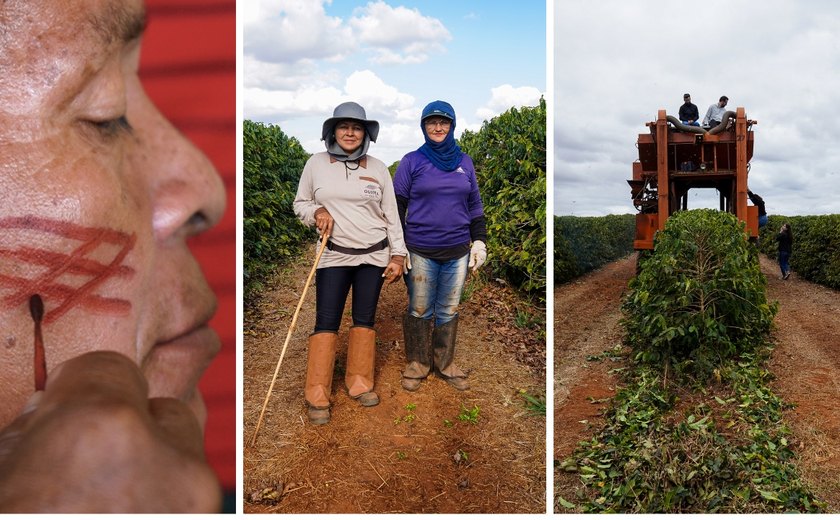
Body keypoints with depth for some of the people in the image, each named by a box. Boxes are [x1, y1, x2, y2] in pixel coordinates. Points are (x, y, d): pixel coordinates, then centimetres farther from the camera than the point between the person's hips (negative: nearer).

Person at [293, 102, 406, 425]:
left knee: (364, 321, 9)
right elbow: (300, 204, 8)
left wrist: (398, 254, 2)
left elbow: (391, 215, 6)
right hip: (333, 256, -1)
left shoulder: (378, 168, 2)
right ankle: (317, 396, 8)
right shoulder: (316, 164, -1)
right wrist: (316, 212, -14)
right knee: (326, 323, -3)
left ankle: (360, 383, 24)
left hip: (374, 256, 2)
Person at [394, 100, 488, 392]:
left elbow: (474, 204, 14)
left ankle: (445, 363, 26)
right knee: (419, 310, 7)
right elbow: (397, 205, 0)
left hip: (458, 252, 3)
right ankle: (416, 364, 23)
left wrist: (480, 241, 9)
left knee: (449, 311, 11)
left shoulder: (464, 162, 8)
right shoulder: (412, 161, -1)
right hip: (421, 253, -3)